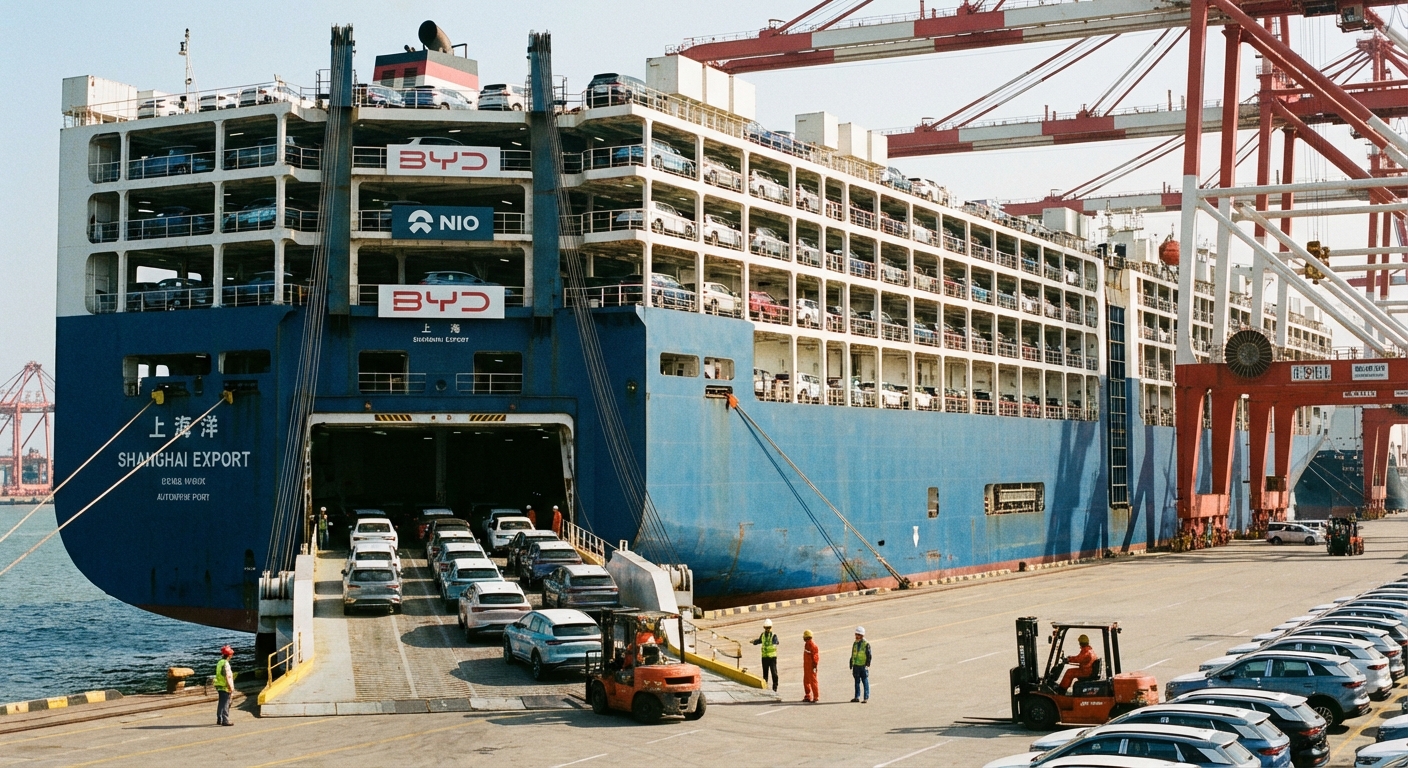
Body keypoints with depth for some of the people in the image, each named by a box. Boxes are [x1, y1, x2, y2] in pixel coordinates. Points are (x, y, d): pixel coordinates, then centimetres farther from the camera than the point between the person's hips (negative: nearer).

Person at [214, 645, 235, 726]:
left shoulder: (219, 663, 12)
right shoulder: (225, 664, -17)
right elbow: (227, 677, -20)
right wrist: (230, 687, -18)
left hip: (219, 686, 9)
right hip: (225, 686, -9)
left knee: (221, 703, 16)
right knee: (225, 704, -7)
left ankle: (219, 720, 22)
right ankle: (225, 720, -8)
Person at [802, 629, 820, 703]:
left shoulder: (812, 644, -17)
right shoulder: (807, 644, 14)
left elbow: (815, 656, -20)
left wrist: (814, 666, -21)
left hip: (811, 666, -10)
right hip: (806, 666, 10)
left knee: (813, 681, -7)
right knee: (806, 681, 15)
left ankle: (816, 697, -3)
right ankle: (807, 696, 24)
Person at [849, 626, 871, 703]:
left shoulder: (866, 644, -8)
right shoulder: (855, 644, 10)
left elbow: (869, 656, -8)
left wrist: (867, 665, -17)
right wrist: (851, 666, 15)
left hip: (863, 666, -6)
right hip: (856, 666, 6)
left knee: (865, 682, -1)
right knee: (857, 682, 11)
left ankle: (866, 698, 2)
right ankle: (857, 697, 18)